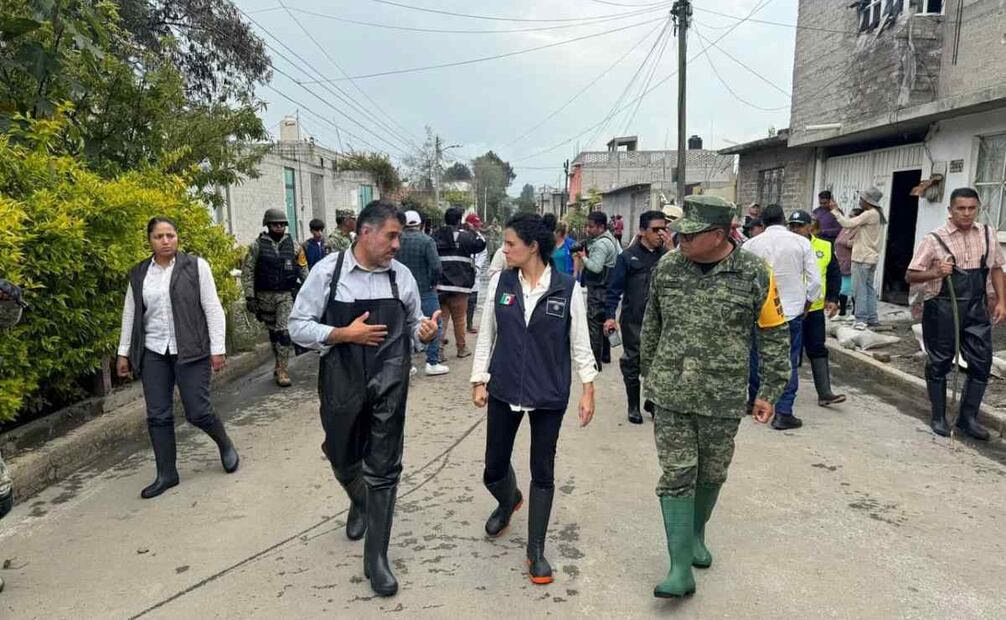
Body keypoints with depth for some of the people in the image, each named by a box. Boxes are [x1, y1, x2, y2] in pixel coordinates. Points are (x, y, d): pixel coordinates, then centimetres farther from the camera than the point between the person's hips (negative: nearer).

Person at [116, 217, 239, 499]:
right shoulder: (138, 274, 7)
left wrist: (218, 349, -8)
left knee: (198, 412, -2)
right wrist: (123, 353, 12)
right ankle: (166, 474, 19)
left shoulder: (196, 266, -4)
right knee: (158, 416, 6)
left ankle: (225, 444, 27)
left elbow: (212, 309, -5)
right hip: (153, 354, 4)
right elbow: (130, 315, 14)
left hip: (191, 351, -4)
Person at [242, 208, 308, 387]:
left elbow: (303, 268, 10)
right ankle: (279, 364, 28)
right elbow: (247, 272, -3)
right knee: (273, 332, 12)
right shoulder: (257, 246, -2)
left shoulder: (292, 244, 3)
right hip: (265, 295, 1)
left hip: (286, 295, 0)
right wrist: (250, 297, -8)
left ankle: (281, 370, -6)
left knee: (284, 332, -10)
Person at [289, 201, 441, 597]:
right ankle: (359, 503, 55)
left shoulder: (402, 275, -1)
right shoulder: (328, 271, -7)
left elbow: (413, 325, 9)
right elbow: (298, 327, -6)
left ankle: (376, 558, 18)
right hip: (341, 384, 0)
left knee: (384, 469, 2)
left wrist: (425, 331, -13)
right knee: (343, 461, 20)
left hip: (389, 385, 0)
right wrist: (345, 334, -18)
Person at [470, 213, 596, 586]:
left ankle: (536, 551, 24)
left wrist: (588, 389, -2)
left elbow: (580, 342, -1)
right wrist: (479, 380, 3)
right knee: (494, 468, 10)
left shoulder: (567, 288, -8)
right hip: (504, 390, 2)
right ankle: (508, 501, 47)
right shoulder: (500, 283, -2)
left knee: (543, 472, 7)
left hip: (549, 395, -2)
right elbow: (486, 335, 5)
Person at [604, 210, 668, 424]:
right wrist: (610, 316, -10)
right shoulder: (628, 256, -3)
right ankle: (633, 406, 22)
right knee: (632, 364, 7)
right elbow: (615, 288, -3)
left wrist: (670, 247, -14)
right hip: (633, 320, -2)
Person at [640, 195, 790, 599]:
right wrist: (648, 371, 18)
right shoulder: (667, 267, -2)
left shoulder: (754, 273, -9)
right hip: (670, 394, 1)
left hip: (723, 397, -1)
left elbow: (774, 334, 0)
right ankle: (681, 568, 6)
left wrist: (770, 392, 0)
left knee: (711, 475, 15)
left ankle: (695, 536, 41)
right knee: (677, 476, 0)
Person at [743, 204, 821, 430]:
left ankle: (755, 402, 29)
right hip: (792, 311, -1)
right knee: (788, 362, 4)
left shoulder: (751, 244, -4)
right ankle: (783, 412, 3)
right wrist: (806, 304, 10)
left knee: (757, 359, 15)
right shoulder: (801, 243, -3)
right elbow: (815, 280, -3)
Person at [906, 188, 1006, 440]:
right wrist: (935, 273, -25)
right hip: (942, 309, -4)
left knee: (982, 363, 6)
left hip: (976, 308, 4)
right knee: (939, 363, 7)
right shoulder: (935, 239, -8)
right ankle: (939, 417, 21)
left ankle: (968, 417, 21)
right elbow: (910, 276, -6)